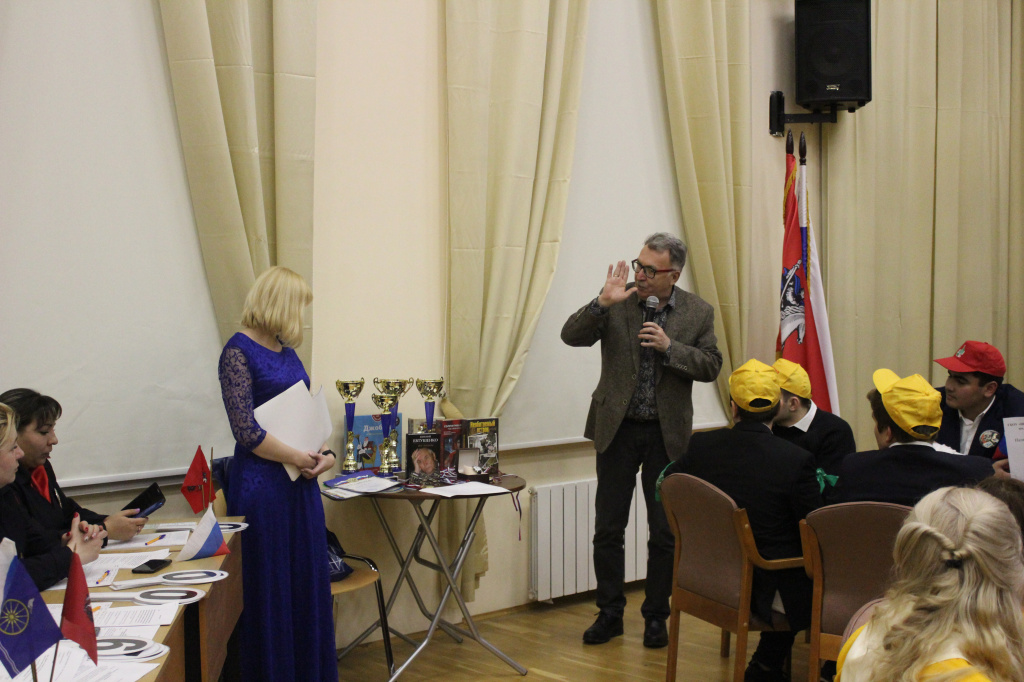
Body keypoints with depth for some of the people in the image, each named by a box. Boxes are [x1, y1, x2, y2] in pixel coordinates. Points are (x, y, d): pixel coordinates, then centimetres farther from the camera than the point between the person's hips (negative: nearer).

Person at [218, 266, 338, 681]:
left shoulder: (286, 351, 12)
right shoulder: (238, 352, -11)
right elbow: (246, 431, -18)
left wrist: (324, 453, 0)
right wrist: (299, 458, -13)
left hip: (302, 483, 8)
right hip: (263, 483, -8)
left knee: (309, 581, 12)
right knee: (270, 588, 2)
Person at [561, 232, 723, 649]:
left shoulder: (698, 313, -1)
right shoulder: (617, 302, -3)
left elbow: (711, 367, -5)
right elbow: (571, 336, -10)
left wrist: (670, 346, -19)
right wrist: (602, 302, -25)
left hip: (667, 434, 0)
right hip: (617, 428, 0)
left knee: (665, 533, 6)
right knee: (608, 528, 6)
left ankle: (656, 616, 22)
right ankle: (610, 613, 20)